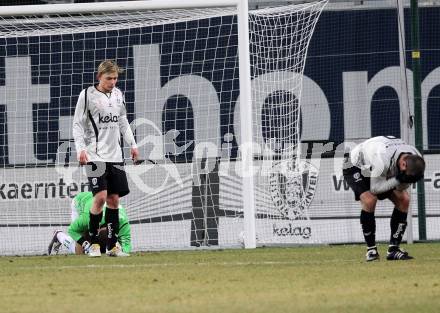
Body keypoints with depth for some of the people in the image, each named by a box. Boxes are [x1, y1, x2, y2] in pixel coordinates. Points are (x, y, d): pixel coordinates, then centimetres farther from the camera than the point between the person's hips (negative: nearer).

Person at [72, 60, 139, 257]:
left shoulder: (118, 95, 12)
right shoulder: (87, 95, -4)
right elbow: (78, 124, -3)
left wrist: (132, 144, 18)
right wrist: (81, 148, -14)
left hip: (115, 155, 5)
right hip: (95, 155, -5)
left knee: (114, 198, 3)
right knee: (100, 196, -15)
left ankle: (112, 245, 9)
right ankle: (93, 242, -2)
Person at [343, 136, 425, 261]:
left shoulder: (416, 159, -22)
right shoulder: (384, 158, -44)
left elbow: (401, 188, -11)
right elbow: (374, 188, -32)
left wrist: (404, 182, -35)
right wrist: (398, 180, -40)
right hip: (356, 167, -7)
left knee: (403, 200, -6)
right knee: (369, 200, -29)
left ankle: (393, 249, -1)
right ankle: (371, 250, -15)